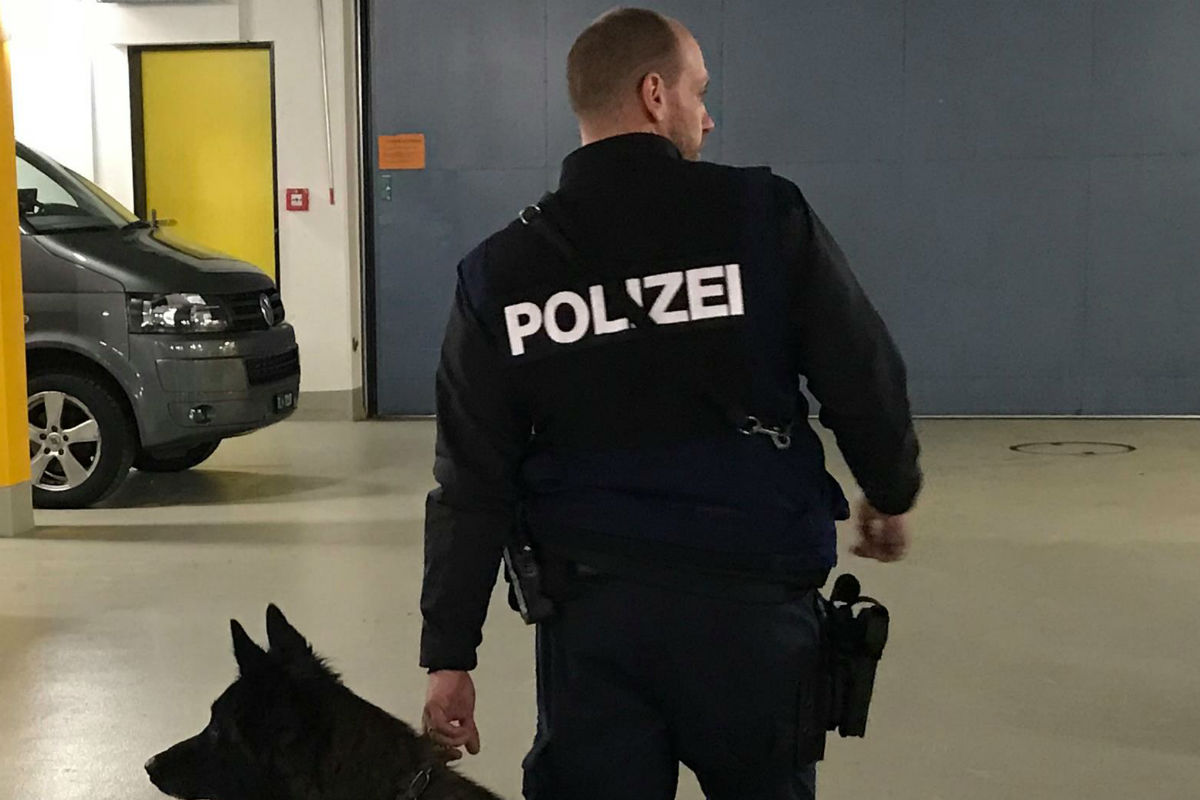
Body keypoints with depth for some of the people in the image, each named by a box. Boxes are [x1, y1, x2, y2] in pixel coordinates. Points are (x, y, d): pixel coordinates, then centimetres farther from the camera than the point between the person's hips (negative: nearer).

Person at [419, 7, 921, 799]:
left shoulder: (501, 272, 0)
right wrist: (892, 494, 19)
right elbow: (866, 380, -1)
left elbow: (473, 487, 0)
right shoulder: (765, 215, -7)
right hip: (751, 598, -1)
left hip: (592, 611, 1)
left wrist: (451, 654, 5)